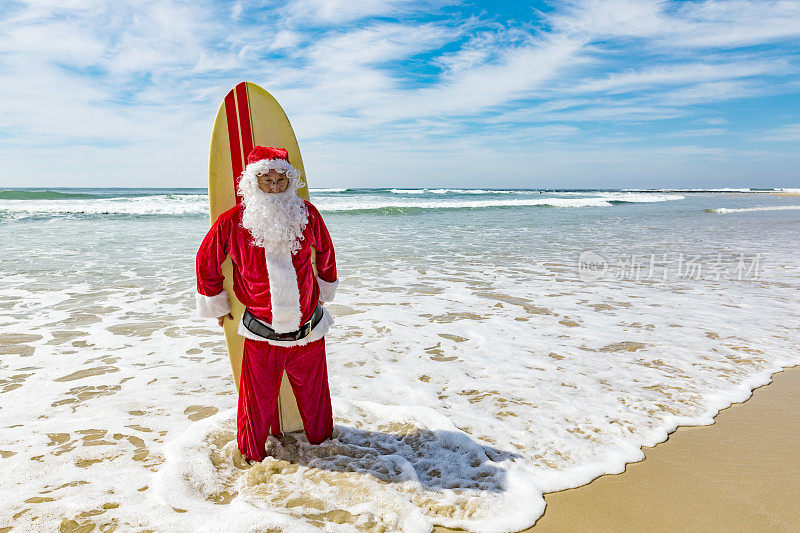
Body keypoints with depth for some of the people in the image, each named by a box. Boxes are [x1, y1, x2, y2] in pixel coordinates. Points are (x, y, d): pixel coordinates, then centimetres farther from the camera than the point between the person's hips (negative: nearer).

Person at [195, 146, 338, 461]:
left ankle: (321, 443, 45)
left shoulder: (307, 215, -5)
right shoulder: (232, 222, -9)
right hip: (261, 335, -1)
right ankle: (254, 456, 38)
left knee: (313, 397, 19)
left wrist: (322, 293, 22)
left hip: (309, 331, 2)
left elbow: (325, 255, 13)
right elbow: (206, 262, 7)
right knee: (258, 403, 11)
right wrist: (217, 306, 13)